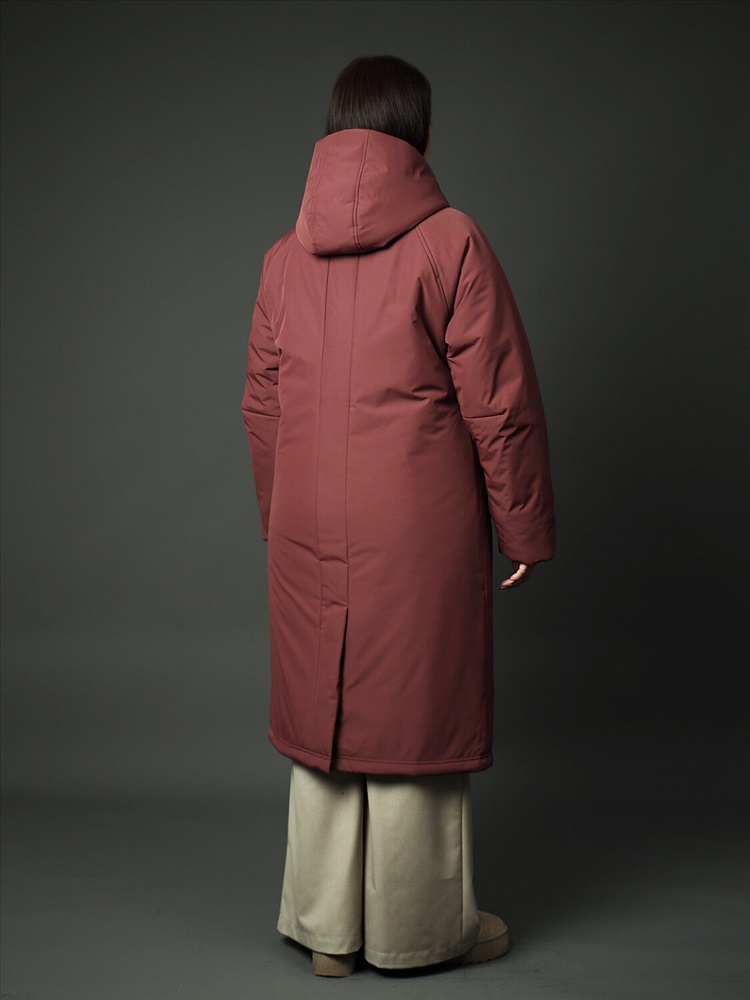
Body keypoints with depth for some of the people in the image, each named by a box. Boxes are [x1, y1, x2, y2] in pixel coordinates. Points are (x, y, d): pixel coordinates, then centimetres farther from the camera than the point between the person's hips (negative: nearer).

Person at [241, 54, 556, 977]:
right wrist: (525, 531, 1)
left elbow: (261, 408, 10)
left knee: (323, 720, 14)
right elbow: (500, 404, -9)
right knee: (415, 718, 8)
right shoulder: (450, 243, -8)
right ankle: (420, 928, 23)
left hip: (309, 538, 5)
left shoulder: (283, 258, 6)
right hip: (421, 534, -4)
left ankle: (325, 930, 26)